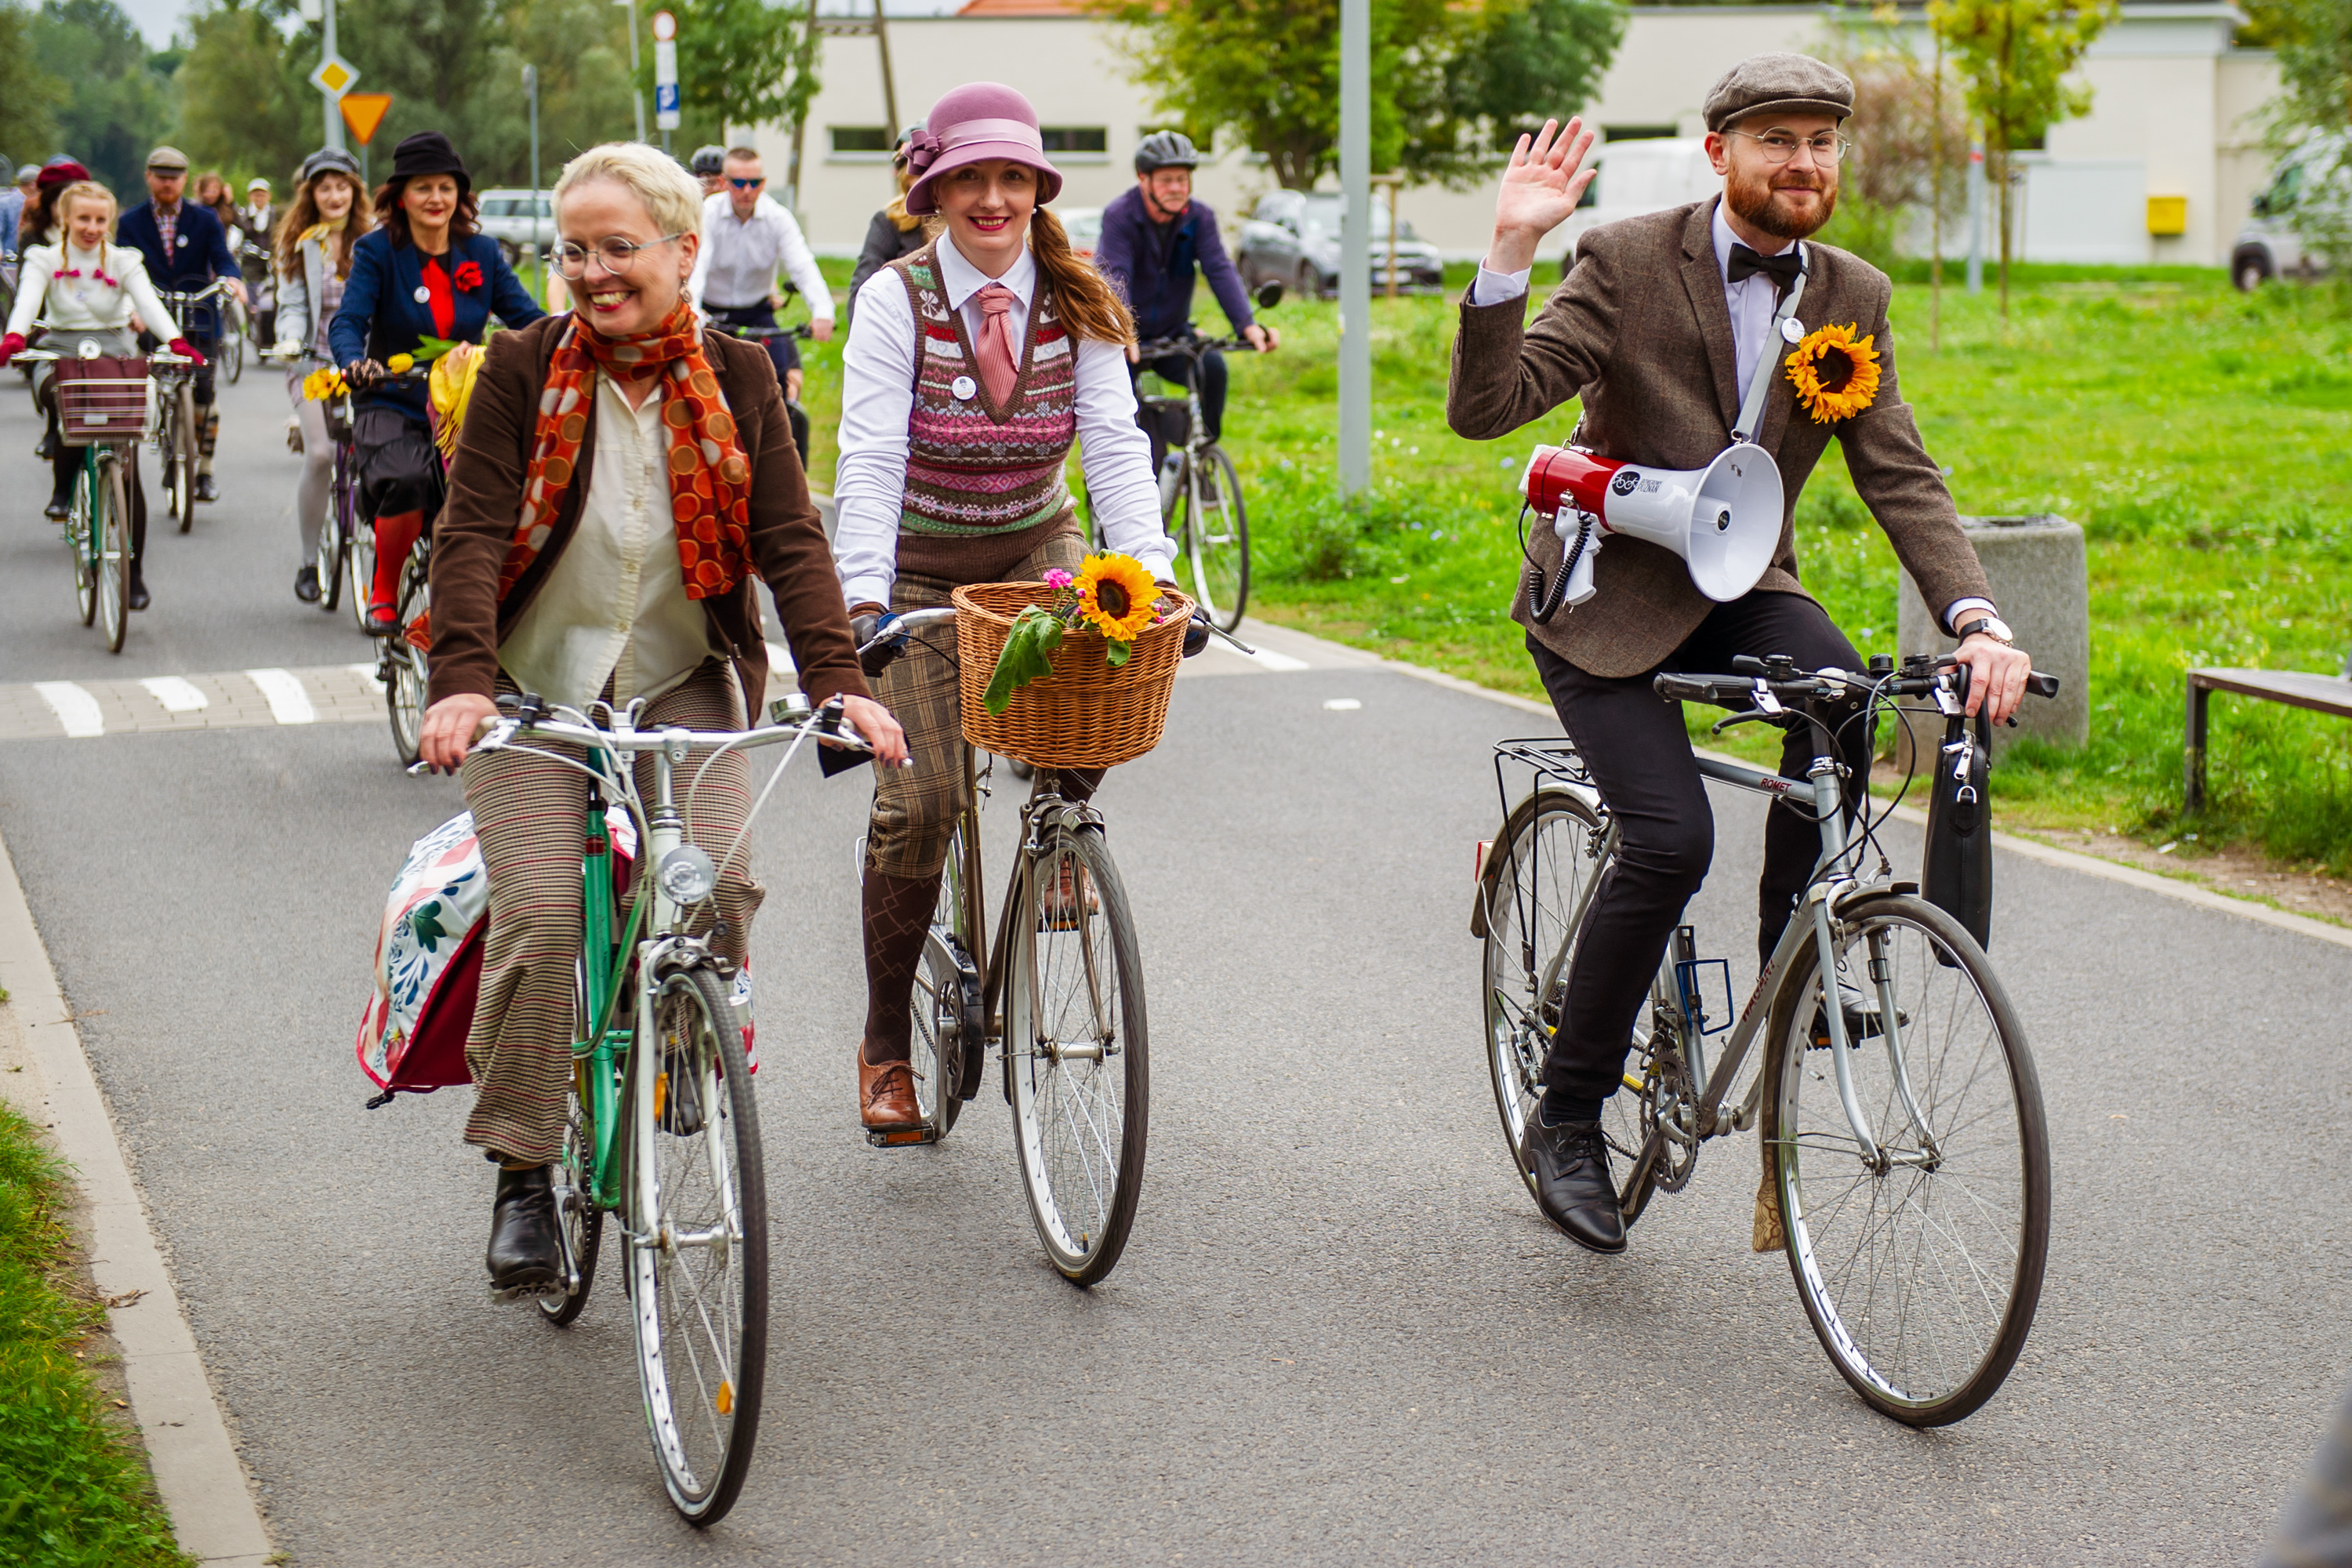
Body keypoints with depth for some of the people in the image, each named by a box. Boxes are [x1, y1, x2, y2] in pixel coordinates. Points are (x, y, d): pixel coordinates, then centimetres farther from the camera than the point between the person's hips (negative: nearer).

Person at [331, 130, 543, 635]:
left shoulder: (481, 252, 7)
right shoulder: (377, 251, -2)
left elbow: (525, 316, 1)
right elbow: (347, 321, -12)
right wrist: (354, 362, -35)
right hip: (393, 403, -3)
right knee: (405, 485, -33)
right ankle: (383, 597, -7)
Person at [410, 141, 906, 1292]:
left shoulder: (737, 380, 0)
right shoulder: (523, 368, -5)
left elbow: (789, 539, -7)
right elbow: (471, 535, -12)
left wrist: (837, 679, -21)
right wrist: (460, 680, -28)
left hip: (684, 687, 1)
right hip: (535, 690, -1)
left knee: (714, 884, -22)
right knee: (540, 916, -17)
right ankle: (521, 1173, -2)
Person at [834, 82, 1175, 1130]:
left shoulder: (1077, 305, -6)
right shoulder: (897, 299, -15)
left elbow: (1115, 443, -14)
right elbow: (869, 458, -23)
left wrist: (1151, 569, -31)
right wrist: (861, 598, -37)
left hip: (1036, 550, 3)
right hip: (916, 564, -3)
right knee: (920, 798, -12)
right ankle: (885, 1046, 3)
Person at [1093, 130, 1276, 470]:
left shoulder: (1199, 217, -5)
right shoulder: (1119, 215, -16)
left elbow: (1220, 270, -17)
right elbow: (1115, 277, -29)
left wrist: (1247, 325, -34)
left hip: (1172, 333, 3)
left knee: (1212, 367, -24)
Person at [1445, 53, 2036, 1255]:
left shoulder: (1852, 298, 0)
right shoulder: (1626, 263, -14)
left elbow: (1900, 476, -6)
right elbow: (1484, 410, -21)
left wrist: (1975, 619, -21)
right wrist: (1509, 255, -35)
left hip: (1740, 588, 4)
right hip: (1605, 596, -4)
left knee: (1839, 691, -29)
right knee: (1669, 839, -20)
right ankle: (1566, 1120, -2)